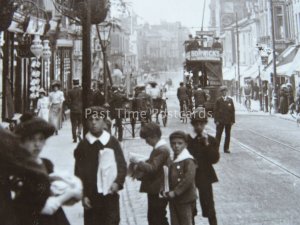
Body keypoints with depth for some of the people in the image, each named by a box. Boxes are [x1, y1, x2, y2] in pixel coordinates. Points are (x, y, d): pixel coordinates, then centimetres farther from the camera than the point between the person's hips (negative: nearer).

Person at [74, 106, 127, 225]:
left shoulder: (113, 142, 0)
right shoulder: (83, 145, -2)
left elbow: (122, 165, 2)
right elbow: (79, 172, -1)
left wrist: (118, 182, -14)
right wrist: (83, 195, -6)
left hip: (110, 194, 0)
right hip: (91, 195, 0)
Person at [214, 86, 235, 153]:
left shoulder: (230, 100, 6)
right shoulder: (218, 100, 2)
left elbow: (233, 110, 6)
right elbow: (216, 110, 0)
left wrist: (233, 120, 0)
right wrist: (216, 120, -8)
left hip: (228, 121, 2)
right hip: (220, 120, -2)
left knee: (228, 135, 7)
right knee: (218, 134, 1)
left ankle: (226, 148, 15)